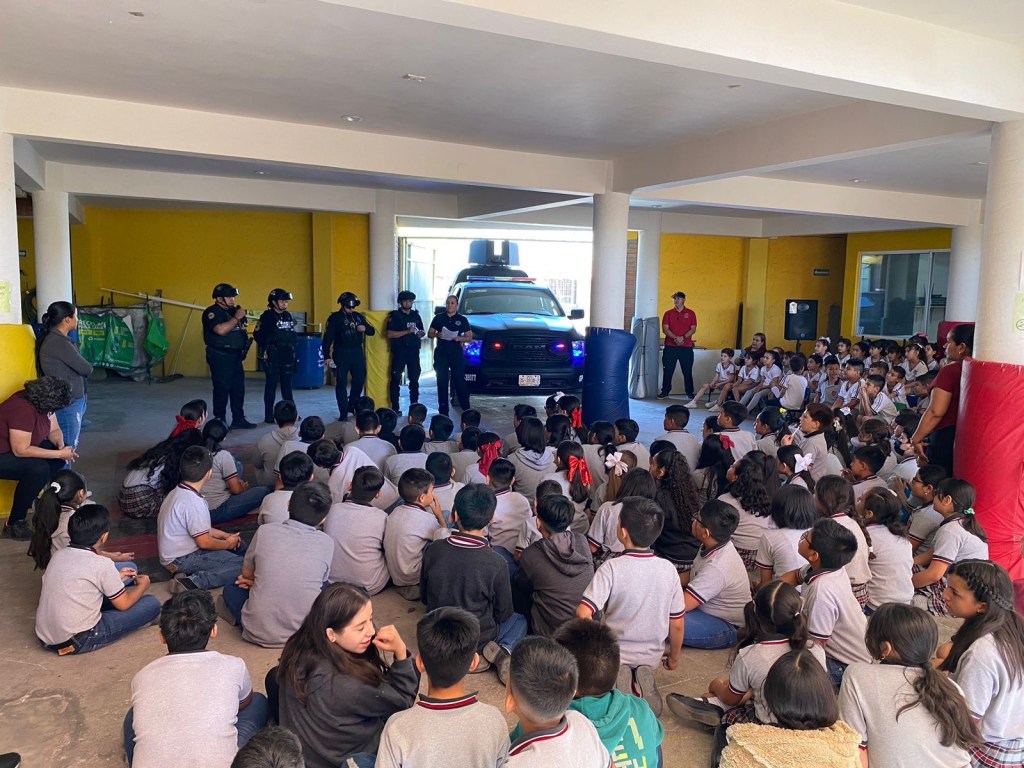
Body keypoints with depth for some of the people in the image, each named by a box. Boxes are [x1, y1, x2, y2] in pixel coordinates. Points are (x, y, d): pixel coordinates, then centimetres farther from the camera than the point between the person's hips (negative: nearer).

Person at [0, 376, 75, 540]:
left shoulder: (40, 401, -6)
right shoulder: (23, 409, -33)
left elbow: (54, 430, 2)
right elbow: (20, 450, -33)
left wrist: (61, 446, -20)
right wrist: (59, 453, -31)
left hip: (19, 448, 9)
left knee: (63, 453, -4)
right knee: (38, 469, -31)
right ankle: (14, 524, -15)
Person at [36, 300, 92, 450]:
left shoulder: (54, 339, 11)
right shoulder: (59, 343, -20)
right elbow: (86, 369, -14)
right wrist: (86, 367, 5)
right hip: (67, 403, -10)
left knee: (68, 447, 16)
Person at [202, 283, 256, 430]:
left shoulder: (233, 311, 13)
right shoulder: (211, 312, -12)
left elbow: (239, 331, 25)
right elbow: (221, 330, -29)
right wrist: (236, 318, -21)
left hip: (235, 356, 8)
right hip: (220, 357, -8)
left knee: (238, 389, 11)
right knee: (222, 389, -3)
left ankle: (238, 419, 19)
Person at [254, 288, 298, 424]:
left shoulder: (288, 315, 11)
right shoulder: (267, 316, -8)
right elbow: (257, 334, -9)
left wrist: (293, 346, 7)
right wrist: (267, 348, -6)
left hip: (287, 356, 6)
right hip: (273, 357, -6)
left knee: (287, 385, 12)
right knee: (271, 385, 0)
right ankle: (269, 416, 5)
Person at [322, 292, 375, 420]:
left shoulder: (358, 316, 10)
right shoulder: (335, 318, -3)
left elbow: (372, 331, 15)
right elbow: (328, 338, -6)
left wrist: (365, 328, -8)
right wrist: (327, 357, -13)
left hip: (357, 353, 4)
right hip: (341, 355, -4)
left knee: (360, 380, 9)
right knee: (341, 383, -1)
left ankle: (352, 405, 31)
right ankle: (343, 413, 4)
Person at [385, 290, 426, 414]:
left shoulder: (416, 315, 15)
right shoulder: (395, 315, -1)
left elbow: (422, 332, 24)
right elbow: (390, 334, -11)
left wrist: (421, 333, 0)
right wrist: (407, 331, -18)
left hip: (414, 350, 5)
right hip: (399, 350, -5)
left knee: (414, 378, 5)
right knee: (396, 379, -5)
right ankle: (395, 408, -3)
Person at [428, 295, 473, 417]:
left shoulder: (462, 319, 8)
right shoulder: (438, 318, 9)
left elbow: (469, 337, 7)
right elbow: (430, 333, 11)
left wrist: (458, 338, -12)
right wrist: (437, 335, -11)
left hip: (456, 353, -1)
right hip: (441, 352, 1)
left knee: (459, 380, -1)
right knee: (442, 381, 0)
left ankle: (466, 407, 8)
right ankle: (443, 410, 4)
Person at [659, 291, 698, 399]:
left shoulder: (690, 313, 6)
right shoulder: (668, 313, 7)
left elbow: (693, 329, 0)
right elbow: (665, 328, -2)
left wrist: (683, 337, -16)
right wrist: (675, 338, -17)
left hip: (686, 347, -1)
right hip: (670, 347, 1)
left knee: (687, 371, 2)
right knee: (668, 370, 3)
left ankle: (690, 393, 8)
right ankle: (665, 391, 12)